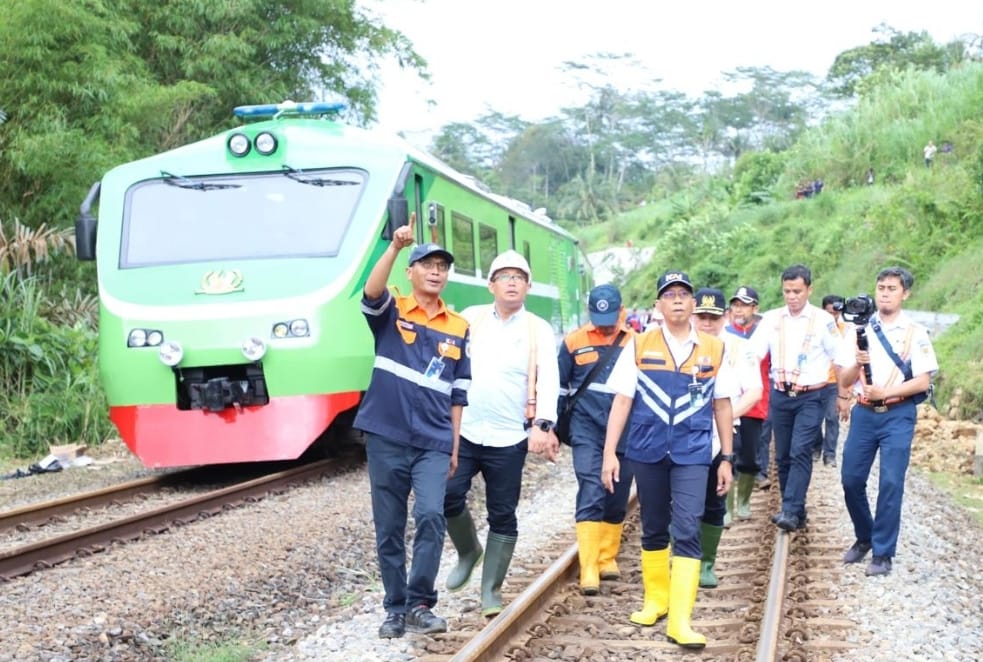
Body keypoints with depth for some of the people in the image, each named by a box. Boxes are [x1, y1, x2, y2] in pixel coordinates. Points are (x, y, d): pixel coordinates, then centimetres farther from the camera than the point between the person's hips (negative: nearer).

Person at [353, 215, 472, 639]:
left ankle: (420, 605, -4)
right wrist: (396, 246, -34)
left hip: (434, 443, 1)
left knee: (431, 516, -17)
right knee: (389, 529, 6)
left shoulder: (458, 329, 9)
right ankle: (396, 609, 19)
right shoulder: (391, 313, 2)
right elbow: (371, 292, -23)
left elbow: (457, 394, 13)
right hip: (386, 439, -1)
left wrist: (455, 446, 10)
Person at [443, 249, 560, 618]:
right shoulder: (470, 318, 7)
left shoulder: (539, 330, 1)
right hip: (462, 433, 1)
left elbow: (548, 381, -9)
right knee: (447, 496, -5)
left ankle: (491, 590, 17)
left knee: (502, 516, 4)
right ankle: (468, 551, 25)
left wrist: (543, 425, -24)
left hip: (508, 439, -1)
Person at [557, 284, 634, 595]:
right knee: (591, 496, -12)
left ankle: (608, 557, 26)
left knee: (617, 500, 10)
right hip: (587, 429, -2)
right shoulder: (574, 342, 1)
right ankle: (588, 569, -12)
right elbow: (559, 387, 10)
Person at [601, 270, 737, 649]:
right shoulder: (639, 347, 1)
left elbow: (722, 405, 8)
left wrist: (727, 458, 7)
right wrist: (610, 452, -7)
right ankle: (655, 599, 31)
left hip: (692, 453, -1)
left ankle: (680, 621, -9)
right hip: (646, 451, 1)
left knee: (687, 533, -9)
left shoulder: (714, 350, 3)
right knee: (653, 530, 13)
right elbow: (622, 401, -1)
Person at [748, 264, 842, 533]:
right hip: (779, 396, 4)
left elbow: (840, 358, 2)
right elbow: (753, 353, -1)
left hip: (810, 398, -4)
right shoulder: (771, 318, 4)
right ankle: (796, 510, 19)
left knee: (800, 453, -15)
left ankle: (790, 511, -21)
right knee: (783, 456, 7)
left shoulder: (823, 320, -4)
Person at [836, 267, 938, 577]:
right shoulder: (860, 330, 8)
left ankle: (883, 553, 1)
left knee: (891, 483, -7)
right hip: (864, 413, 3)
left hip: (898, 415, -3)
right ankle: (864, 538, 25)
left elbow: (923, 381, -5)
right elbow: (844, 381, 6)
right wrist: (857, 364, -15)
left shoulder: (915, 333, 0)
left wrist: (884, 392, -16)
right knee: (851, 479, 4)